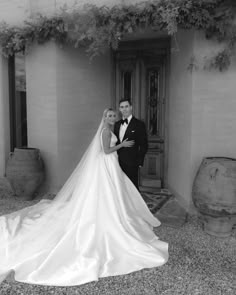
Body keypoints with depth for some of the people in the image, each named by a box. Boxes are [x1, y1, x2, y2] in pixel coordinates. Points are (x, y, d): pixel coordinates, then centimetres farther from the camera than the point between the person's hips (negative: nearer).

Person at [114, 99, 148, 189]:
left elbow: (143, 145, -6)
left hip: (131, 163, -5)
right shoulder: (117, 124, 11)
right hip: (118, 162, 5)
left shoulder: (139, 124, -6)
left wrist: (139, 161, -10)